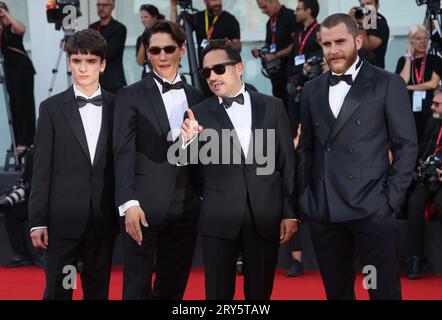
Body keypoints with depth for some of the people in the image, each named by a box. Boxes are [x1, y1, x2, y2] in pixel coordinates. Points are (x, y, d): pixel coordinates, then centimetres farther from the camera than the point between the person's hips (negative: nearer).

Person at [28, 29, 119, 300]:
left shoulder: (117, 107, 4)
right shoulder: (52, 108, 1)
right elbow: (41, 169, -1)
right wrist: (37, 221, -5)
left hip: (104, 219, 2)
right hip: (63, 218, -1)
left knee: (99, 291, 10)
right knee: (58, 291, 1)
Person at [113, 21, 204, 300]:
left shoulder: (196, 97, 12)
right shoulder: (131, 96, 0)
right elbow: (124, 152, -9)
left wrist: (202, 198, 6)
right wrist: (129, 203, -19)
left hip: (186, 207, 4)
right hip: (144, 206, -4)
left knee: (174, 287, 9)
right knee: (137, 286, 0)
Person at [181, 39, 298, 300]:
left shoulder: (272, 107, 4)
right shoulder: (200, 114, 2)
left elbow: (287, 162, 7)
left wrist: (290, 212, 4)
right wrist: (191, 141, -24)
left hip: (265, 216, 1)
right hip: (219, 219, -1)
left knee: (260, 293, 10)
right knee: (219, 293, 6)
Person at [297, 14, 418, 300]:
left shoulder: (388, 84, 0)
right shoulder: (313, 89, 12)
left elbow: (406, 145, -2)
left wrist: (391, 198, -8)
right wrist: (304, 196, 6)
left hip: (371, 208, -4)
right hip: (322, 210, 4)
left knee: (383, 288, -2)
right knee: (336, 290, 12)